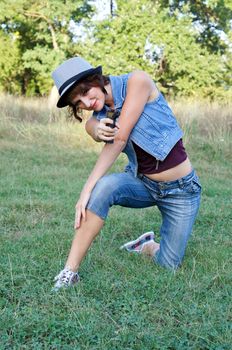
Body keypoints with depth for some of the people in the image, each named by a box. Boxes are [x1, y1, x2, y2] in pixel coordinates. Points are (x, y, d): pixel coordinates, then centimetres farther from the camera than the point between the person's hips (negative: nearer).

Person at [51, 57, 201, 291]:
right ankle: (70, 272, -23)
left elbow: (119, 140, -25)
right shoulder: (96, 120, 0)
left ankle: (148, 245, 34)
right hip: (142, 183, 3)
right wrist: (97, 131, -47)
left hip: (181, 190, -3)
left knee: (168, 266, -2)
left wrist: (87, 189, -27)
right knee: (105, 186, -31)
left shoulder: (137, 81, -18)